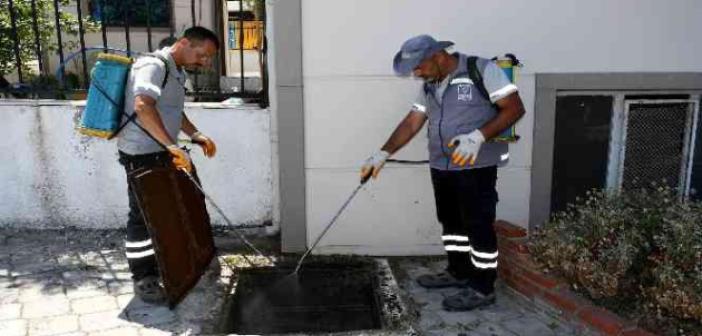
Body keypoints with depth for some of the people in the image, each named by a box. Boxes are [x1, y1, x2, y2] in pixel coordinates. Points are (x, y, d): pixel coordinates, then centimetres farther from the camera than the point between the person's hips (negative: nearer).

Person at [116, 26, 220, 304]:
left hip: (162, 153, 10)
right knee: (144, 215, -1)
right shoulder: (153, 65, -17)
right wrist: (171, 146, -40)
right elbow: (142, 106, -35)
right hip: (141, 155, -10)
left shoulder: (176, 72, 15)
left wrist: (195, 135, 15)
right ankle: (143, 279, 11)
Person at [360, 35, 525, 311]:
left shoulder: (483, 70, -11)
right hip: (441, 166, 8)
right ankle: (459, 272, 34)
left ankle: (483, 288, 12)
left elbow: (515, 108, -14)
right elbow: (411, 123, 8)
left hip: (476, 167, -7)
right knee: (451, 222, 17)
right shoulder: (429, 86, 10)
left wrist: (479, 137, -27)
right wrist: (382, 154, -1)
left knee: (478, 226, 0)